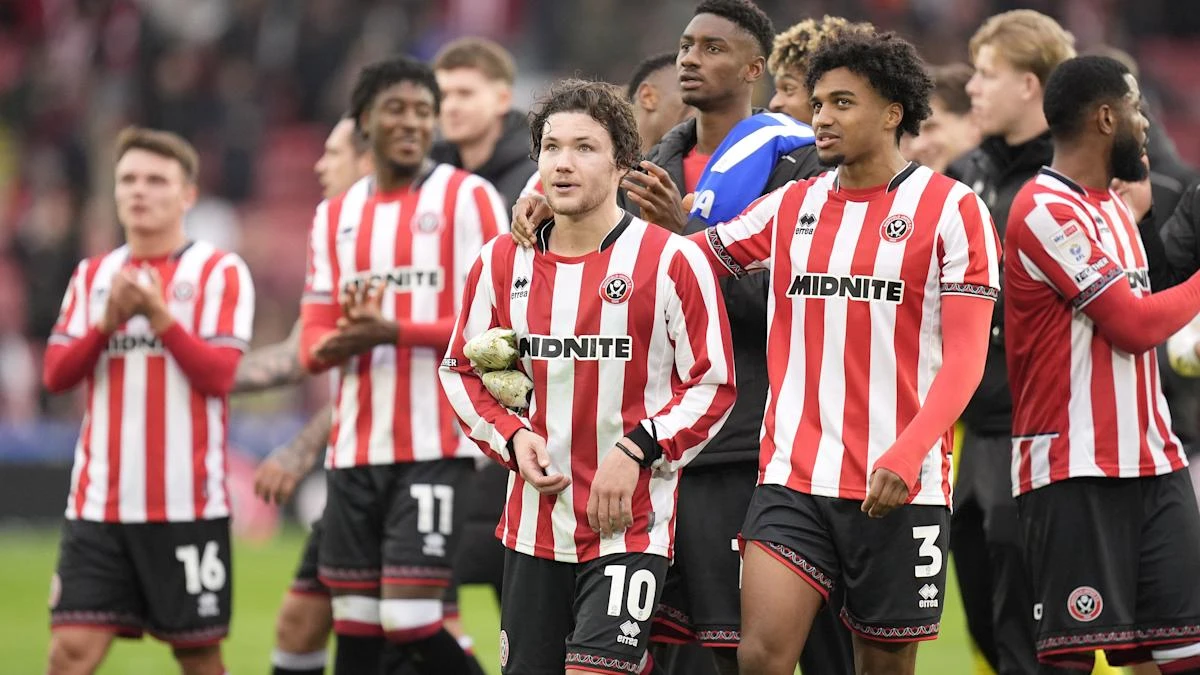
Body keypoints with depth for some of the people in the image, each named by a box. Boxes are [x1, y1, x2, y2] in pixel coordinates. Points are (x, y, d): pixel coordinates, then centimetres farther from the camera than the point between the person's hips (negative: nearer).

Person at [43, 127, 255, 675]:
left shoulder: (220, 273, 0)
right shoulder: (92, 275, 13)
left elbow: (219, 374, -10)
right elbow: (56, 374, 5)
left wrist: (160, 316, -21)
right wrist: (107, 321, -11)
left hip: (188, 503, -3)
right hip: (99, 502, 3)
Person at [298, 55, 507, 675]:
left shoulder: (468, 199, -1)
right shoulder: (335, 216, 16)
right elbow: (313, 340, 12)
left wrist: (395, 330, -19)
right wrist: (342, 341, -12)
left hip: (435, 446, -6)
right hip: (354, 452, 6)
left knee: (410, 621, -14)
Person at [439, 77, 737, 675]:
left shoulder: (670, 261, -7)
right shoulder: (502, 262, 5)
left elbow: (713, 385, -3)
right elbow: (461, 370, 16)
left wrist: (637, 450, -15)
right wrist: (511, 437, -2)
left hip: (630, 526, -5)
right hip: (533, 523, 5)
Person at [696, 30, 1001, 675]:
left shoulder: (951, 208, -2)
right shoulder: (791, 206, 12)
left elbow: (964, 356, -8)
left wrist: (906, 456, -20)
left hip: (900, 485, -3)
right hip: (792, 476, 3)